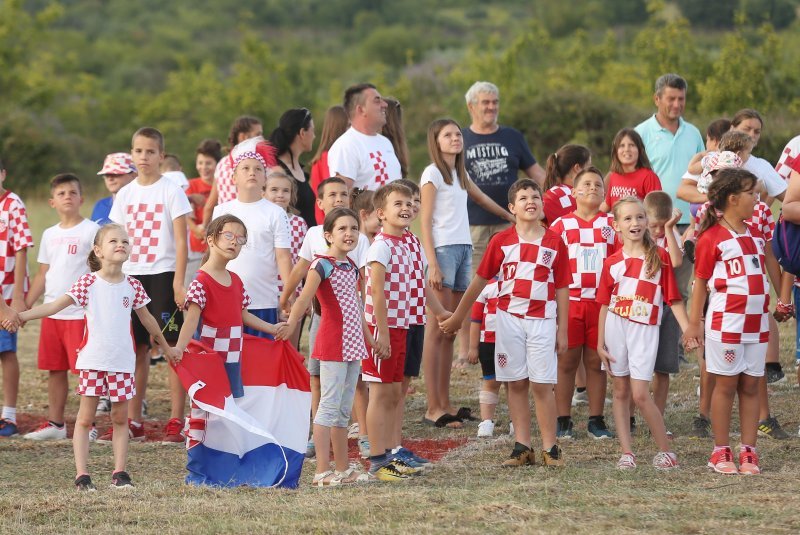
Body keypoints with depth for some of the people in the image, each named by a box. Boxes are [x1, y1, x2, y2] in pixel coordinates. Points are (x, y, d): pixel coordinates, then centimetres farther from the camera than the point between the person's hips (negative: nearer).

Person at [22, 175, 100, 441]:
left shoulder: (91, 230, -3)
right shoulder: (50, 234, 15)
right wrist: (25, 306, 14)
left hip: (80, 312, -6)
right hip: (52, 312, 6)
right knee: (55, 369, 9)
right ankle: (55, 424, 17)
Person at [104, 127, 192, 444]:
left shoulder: (171, 192, -2)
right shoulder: (124, 196, 11)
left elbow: (181, 240, -6)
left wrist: (179, 281, -14)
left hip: (162, 275, -4)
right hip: (131, 276, 5)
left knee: (172, 346, -5)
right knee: (137, 349, 7)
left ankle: (176, 422, -4)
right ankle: (133, 422, 11)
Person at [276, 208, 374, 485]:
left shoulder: (352, 267, 15)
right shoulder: (322, 265, -11)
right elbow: (304, 297, -24)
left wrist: (370, 339, 29)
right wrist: (291, 324, -36)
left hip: (353, 344, 8)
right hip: (332, 343, -8)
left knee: (344, 409, 13)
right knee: (330, 405, -9)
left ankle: (343, 469, 19)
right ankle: (322, 471, -9)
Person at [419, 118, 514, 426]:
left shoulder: (459, 173, 18)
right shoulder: (433, 173, -4)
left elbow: (481, 199, 37)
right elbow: (425, 221, -8)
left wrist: (511, 217, 51)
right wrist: (433, 264, -16)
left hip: (463, 249, 7)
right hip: (443, 250, -7)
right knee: (437, 331, -8)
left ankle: (444, 404, 9)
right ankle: (433, 408, -9)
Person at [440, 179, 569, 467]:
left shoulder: (554, 243, 0)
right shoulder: (502, 241, 2)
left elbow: (562, 289, 3)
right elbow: (480, 280, 9)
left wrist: (562, 330, 2)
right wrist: (457, 316, 13)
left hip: (541, 320, -1)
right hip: (509, 318, 1)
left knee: (541, 384, -3)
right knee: (516, 384, 4)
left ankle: (550, 448, 3)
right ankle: (522, 447, 9)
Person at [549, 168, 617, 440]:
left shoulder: (611, 225, 8)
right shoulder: (561, 225, 4)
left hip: (600, 302, 1)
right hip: (569, 302, -1)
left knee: (596, 362, 6)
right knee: (567, 361, 3)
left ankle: (596, 420, 12)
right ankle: (563, 420, 9)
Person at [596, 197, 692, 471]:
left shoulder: (659, 257, -1)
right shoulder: (612, 263, 5)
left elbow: (673, 298, -1)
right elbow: (605, 304, 9)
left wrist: (687, 330, -11)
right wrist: (600, 343, 7)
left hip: (645, 329, -3)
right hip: (616, 327, 3)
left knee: (640, 394, -9)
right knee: (620, 391, 7)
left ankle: (666, 451, 2)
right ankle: (626, 453, 13)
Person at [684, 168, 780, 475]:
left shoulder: (756, 234, 13)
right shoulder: (711, 239, -7)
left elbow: (772, 268, 22)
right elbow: (701, 282, -5)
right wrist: (694, 323, -7)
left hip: (756, 322, 6)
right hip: (726, 322, -6)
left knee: (750, 386, 6)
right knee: (726, 384, 0)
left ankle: (748, 452, 9)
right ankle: (721, 452, 7)